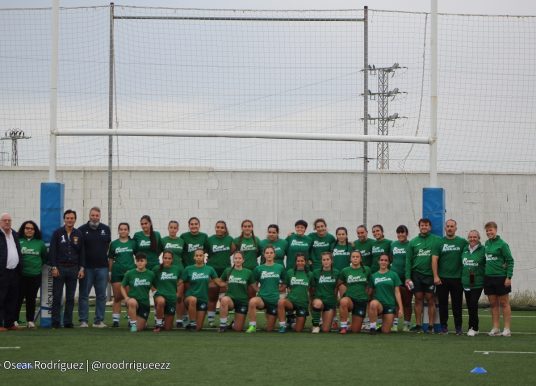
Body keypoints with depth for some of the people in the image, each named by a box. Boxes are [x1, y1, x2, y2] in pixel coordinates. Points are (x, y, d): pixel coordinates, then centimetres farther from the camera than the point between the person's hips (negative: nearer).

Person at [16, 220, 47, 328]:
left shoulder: (40, 243, 7)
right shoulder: (18, 241, -3)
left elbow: (45, 257, 18)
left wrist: (39, 265, 9)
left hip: (35, 275, 2)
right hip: (21, 275, -2)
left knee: (31, 299, 7)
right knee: (19, 298, -2)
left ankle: (30, 320, 14)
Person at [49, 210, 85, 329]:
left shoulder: (79, 234, 9)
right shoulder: (57, 233, 1)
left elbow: (82, 252, 12)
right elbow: (52, 251, -2)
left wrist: (81, 268, 4)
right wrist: (53, 267, -9)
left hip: (73, 269, 3)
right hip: (59, 268, -3)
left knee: (70, 297, 5)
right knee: (57, 296, -2)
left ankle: (68, 321, 9)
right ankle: (56, 322, 2)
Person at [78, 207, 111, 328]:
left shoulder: (105, 229, 9)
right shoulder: (82, 230, 0)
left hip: (102, 267, 3)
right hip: (86, 267, -3)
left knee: (101, 295, 4)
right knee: (84, 294, 0)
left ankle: (99, 321, 10)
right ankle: (83, 321, 4)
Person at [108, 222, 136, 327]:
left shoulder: (133, 243, 6)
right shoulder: (114, 244, 8)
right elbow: (110, 259, 10)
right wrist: (109, 272, 4)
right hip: (117, 273, 1)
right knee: (117, 297, 3)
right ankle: (115, 320, 6)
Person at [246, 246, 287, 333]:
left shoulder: (280, 268, 3)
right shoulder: (258, 268, 2)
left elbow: (284, 284, 15)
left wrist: (277, 290, 2)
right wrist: (259, 290, -3)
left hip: (274, 299, 1)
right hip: (262, 297, -1)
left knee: (269, 329, 4)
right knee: (252, 301, -40)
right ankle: (252, 326, -24)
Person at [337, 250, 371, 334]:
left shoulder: (366, 270, 1)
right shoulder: (345, 271, 0)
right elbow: (338, 284, 12)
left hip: (362, 300, 1)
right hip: (350, 298, -1)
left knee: (355, 330, 1)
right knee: (343, 301, -41)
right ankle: (343, 326, -25)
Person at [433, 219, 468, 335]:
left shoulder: (462, 242, 4)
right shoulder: (439, 242, 4)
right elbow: (434, 260, 1)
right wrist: (435, 276, -6)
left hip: (457, 278, 0)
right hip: (442, 278, 0)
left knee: (457, 304, 3)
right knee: (443, 304, 4)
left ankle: (458, 327, 10)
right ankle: (444, 326, 11)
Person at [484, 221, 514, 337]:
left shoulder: (502, 244, -9)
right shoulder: (487, 243, 9)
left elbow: (510, 261, -9)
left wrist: (509, 277, -14)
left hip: (501, 277, -6)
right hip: (488, 277, 6)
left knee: (504, 303, 1)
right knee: (493, 304, 8)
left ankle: (507, 329, 4)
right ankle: (495, 328, 13)